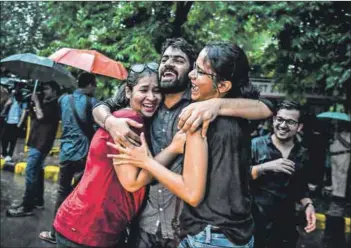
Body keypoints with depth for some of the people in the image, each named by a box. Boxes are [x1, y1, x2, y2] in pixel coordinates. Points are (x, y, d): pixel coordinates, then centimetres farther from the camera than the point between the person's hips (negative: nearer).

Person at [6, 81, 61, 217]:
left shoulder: (54, 105, -10)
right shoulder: (46, 104, 20)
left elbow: (40, 116, -23)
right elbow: (35, 117, 20)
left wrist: (36, 101, -10)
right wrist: (33, 103, 7)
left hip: (41, 143, -10)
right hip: (37, 142, 10)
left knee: (30, 172, -13)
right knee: (37, 170, 14)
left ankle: (27, 206, -12)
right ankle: (38, 200, 23)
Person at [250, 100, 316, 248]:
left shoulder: (302, 155, 6)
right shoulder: (256, 145, -8)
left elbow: (301, 189, 16)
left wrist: (308, 205, -2)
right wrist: (265, 167, -25)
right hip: (254, 223, -4)